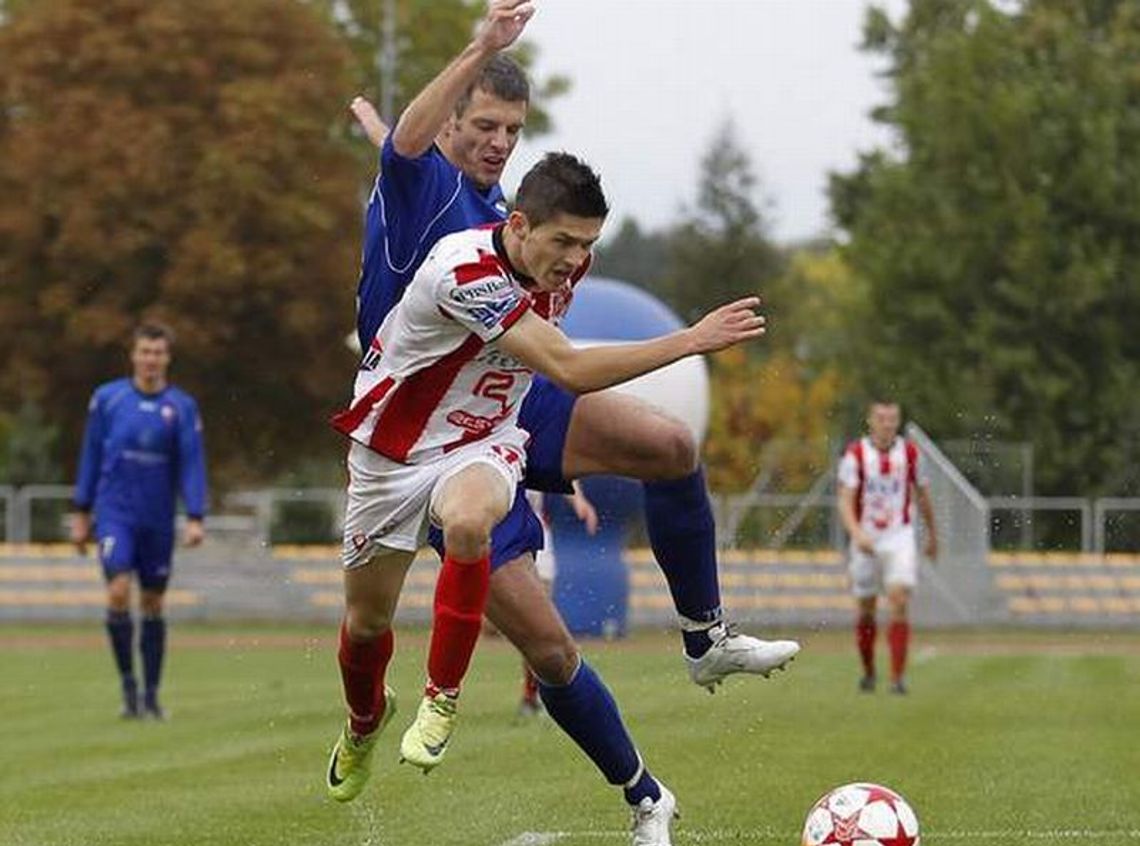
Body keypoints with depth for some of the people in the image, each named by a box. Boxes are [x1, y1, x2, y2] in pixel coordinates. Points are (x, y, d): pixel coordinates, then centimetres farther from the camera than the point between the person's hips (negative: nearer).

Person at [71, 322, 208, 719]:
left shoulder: (182, 407, 0)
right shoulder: (107, 399, 1)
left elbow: (192, 463, -3)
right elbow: (91, 456, 8)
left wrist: (195, 518, -12)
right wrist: (81, 513, 8)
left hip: (158, 519, 1)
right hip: (115, 512, -1)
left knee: (153, 605, 7)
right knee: (118, 591, -17)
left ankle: (151, 694, 16)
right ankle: (128, 680, -3)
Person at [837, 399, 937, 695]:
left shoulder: (910, 453, 1)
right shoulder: (855, 454, -6)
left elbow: (922, 495, 14)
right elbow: (845, 501, -12)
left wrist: (932, 535, 22)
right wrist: (857, 534, -29)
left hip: (900, 537, 0)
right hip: (866, 540, 0)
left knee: (900, 603, -17)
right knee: (865, 611, 8)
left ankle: (898, 677, -16)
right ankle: (868, 671, 30)